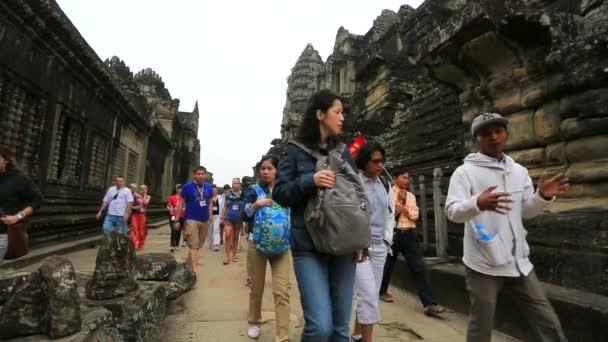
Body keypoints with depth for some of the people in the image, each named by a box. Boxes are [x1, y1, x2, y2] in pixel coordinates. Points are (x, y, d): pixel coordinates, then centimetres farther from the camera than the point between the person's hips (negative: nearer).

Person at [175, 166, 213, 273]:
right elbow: (181, 204, -3)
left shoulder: (208, 187, 6)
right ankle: (194, 271, -3)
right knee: (194, 246, -6)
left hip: (205, 221, 5)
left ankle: (188, 263, 35)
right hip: (191, 220, -5)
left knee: (198, 245, 15)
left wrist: (210, 217, 7)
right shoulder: (187, 187, -6)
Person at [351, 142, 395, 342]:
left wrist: (387, 240, 8)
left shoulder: (385, 186, 10)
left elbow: (390, 214, 18)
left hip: (379, 247, 7)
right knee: (369, 296, -9)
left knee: (371, 295, 12)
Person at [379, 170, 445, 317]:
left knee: (419, 267, -5)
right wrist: (399, 200, -13)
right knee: (388, 265, 12)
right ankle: (382, 291, 36)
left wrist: (405, 210, -12)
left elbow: (415, 215, 6)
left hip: (409, 233, 4)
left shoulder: (411, 196, 15)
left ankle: (429, 304, -6)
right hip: (393, 233, -4)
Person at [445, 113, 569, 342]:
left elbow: (526, 211, 15)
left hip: (518, 261, 5)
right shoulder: (465, 171, -8)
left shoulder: (519, 171, 10)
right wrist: (478, 203, -40)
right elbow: (452, 211, -20)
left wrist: (543, 196, -5)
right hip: (484, 263, -5)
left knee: (548, 323, 16)